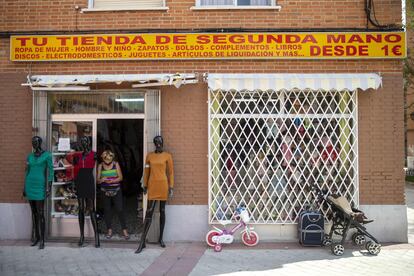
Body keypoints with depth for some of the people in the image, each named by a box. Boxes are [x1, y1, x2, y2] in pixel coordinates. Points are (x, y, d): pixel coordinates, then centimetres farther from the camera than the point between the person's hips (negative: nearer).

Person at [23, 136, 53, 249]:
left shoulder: (47, 155, -5)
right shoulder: (29, 156, 10)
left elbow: (50, 172, -8)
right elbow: (27, 172, 15)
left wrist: (49, 187, -13)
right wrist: (24, 188, 14)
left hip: (40, 185, -5)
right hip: (29, 185, 5)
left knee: (40, 213, -6)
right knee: (33, 212, 10)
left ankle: (42, 240, -2)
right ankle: (36, 236, 19)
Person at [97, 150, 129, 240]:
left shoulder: (116, 164, -2)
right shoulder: (100, 166, 1)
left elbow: (120, 177, -3)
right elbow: (98, 180, 2)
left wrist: (112, 181, -19)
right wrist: (101, 180, -21)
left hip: (116, 191, -2)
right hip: (105, 191, 2)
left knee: (120, 210, -4)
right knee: (107, 210, 8)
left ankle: (124, 230, 5)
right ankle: (109, 230, 21)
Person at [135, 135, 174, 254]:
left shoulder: (167, 156, 2)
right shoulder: (149, 156, 7)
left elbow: (171, 172, 3)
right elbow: (146, 172, 11)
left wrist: (171, 187, -2)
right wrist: (145, 185, 9)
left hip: (163, 185, 0)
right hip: (152, 185, 0)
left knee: (162, 211, 7)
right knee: (149, 212, -5)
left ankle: (161, 238, 18)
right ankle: (142, 242, -5)